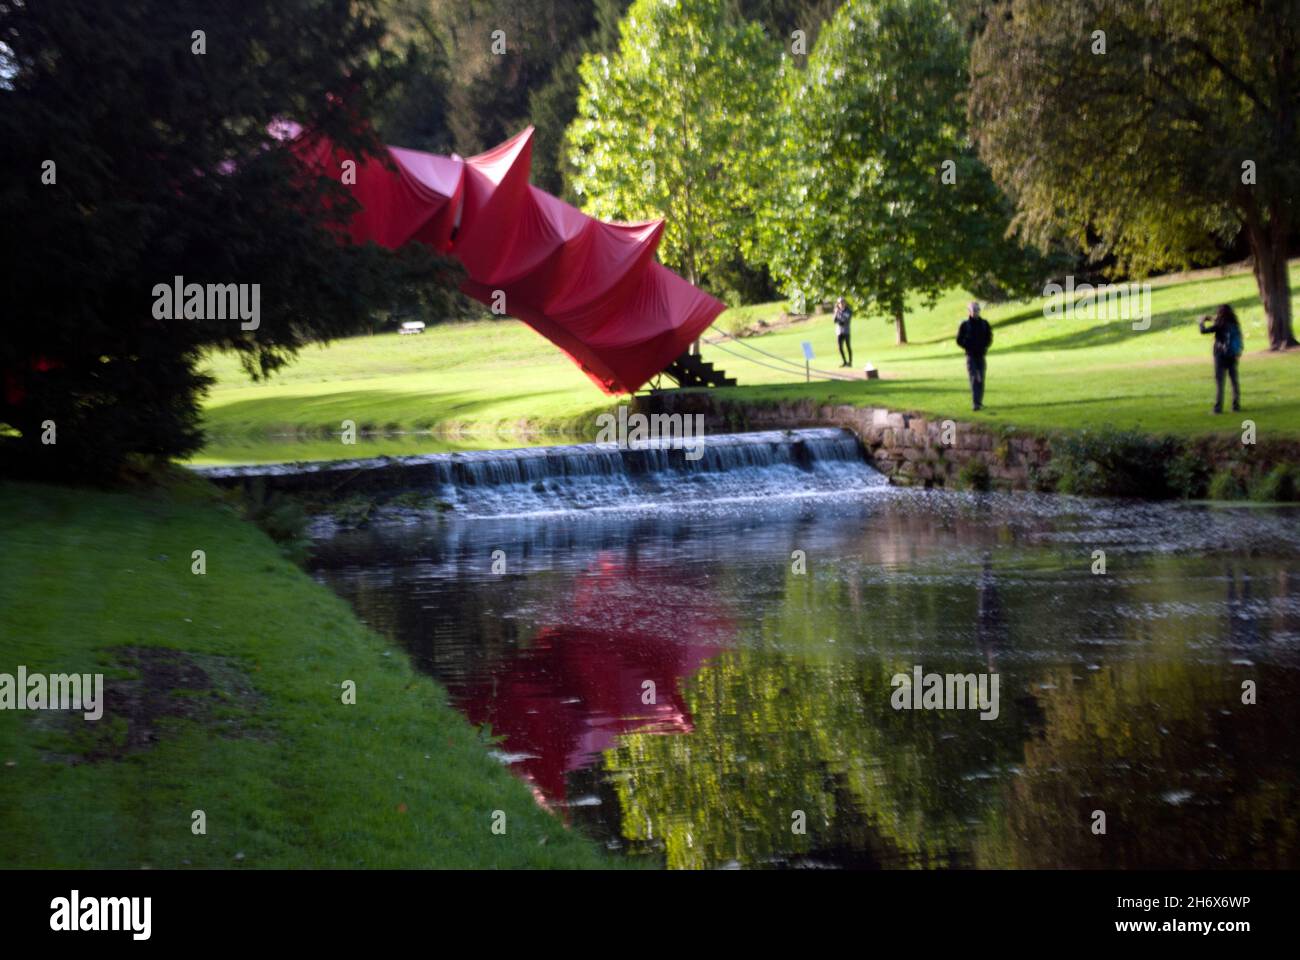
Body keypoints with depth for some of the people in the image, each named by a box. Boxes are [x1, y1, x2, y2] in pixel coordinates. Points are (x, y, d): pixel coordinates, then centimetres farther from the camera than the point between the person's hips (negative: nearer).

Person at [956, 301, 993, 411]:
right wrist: (968, 347, -11)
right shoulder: (965, 325, 0)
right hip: (970, 356, -3)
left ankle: (980, 402, 17)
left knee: (980, 380, 5)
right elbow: (959, 340, 3)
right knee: (974, 379, -12)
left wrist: (984, 347, -5)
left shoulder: (984, 324, 7)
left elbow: (989, 338, 13)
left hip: (981, 355, 3)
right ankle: (976, 403, -19)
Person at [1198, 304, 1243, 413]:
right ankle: (1236, 404, 14)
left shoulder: (1220, 325, -14)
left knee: (1219, 382, -3)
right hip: (1233, 356, 5)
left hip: (1221, 356, -5)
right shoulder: (1235, 325, 3)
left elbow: (1204, 331, -17)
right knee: (1234, 381, 12)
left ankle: (1218, 407, -7)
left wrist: (1202, 322, 4)